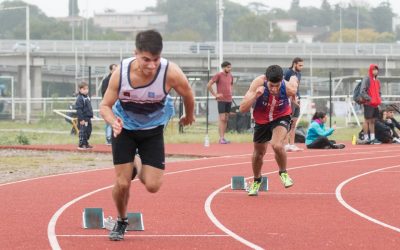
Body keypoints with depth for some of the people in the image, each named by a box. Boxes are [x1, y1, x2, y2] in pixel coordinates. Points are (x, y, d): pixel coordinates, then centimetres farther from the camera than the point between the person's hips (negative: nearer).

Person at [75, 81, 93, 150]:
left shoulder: (87, 97, 14)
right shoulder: (80, 98, -15)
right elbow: (79, 109, -19)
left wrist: (90, 115, 24)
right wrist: (81, 119, -23)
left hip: (88, 118, 9)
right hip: (83, 118, -9)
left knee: (88, 131, 14)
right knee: (83, 131, -7)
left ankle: (86, 143, 24)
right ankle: (81, 145, -2)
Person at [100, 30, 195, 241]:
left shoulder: (171, 73, -30)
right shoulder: (121, 73, -28)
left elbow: (187, 94, -7)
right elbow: (105, 106, -16)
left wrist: (189, 116, 12)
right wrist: (113, 121, -38)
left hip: (153, 130, 1)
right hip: (124, 128, 0)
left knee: (152, 186, -7)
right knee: (122, 183, -6)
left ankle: (137, 167, 30)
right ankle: (121, 222, 26)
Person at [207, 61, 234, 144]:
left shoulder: (230, 76, 12)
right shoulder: (218, 75, -7)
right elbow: (208, 85, -11)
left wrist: (230, 93, 14)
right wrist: (215, 94, -11)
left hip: (229, 100, 7)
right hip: (221, 100, -7)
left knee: (226, 119, 7)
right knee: (222, 119, -10)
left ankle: (223, 137, 11)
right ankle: (221, 138, -12)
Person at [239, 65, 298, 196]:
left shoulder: (289, 89, -32)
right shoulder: (258, 84, -34)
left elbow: (294, 79, -6)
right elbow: (242, 109, -36)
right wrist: (255, 96, -49)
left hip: (281, 118, -2)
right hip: (261, 120, 2)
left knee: (277, 145, -29)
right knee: (258, 153, 18)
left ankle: (283, 173, 2)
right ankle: (257, 181, 47)